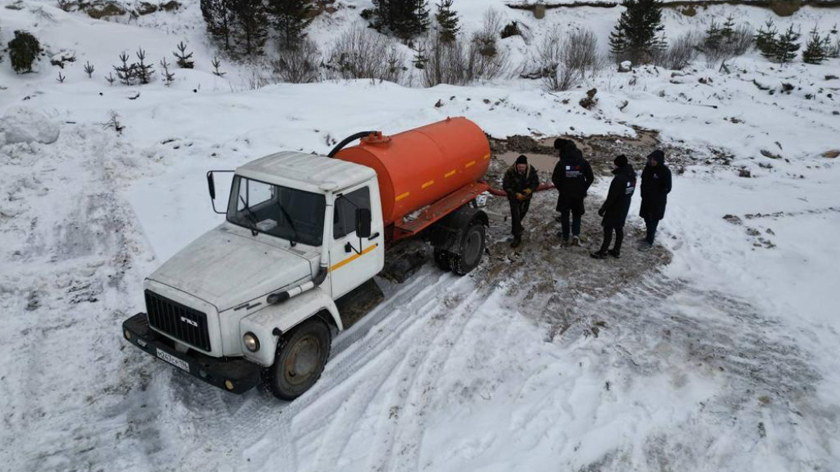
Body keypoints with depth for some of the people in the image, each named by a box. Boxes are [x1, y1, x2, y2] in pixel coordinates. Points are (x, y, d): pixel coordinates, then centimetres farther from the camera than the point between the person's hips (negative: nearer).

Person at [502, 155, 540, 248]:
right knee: (515, 215, -9)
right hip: (514, 196, -4)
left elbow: (536, 183, -5)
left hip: (526, 196, 4)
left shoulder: (531, 170, -20)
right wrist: (516, 194, -28)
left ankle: (517, 225, 56)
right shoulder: (510, 172, -27)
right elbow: (506, 186, -18)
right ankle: (517, 237, -2)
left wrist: (530, 189, -26)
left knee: (522, 212, 25)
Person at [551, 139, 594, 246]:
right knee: (577, 215, 16)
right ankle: (575, 235, -2)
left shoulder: (561, 163, -12)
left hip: (565, 194, -1)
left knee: (565, 215, 13)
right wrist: (583, 189, 11)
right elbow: (590, 178, -1)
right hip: (578, 194, 1)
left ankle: (565, 238, 16)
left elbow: (555, 179, -8)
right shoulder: (583, 162, -6)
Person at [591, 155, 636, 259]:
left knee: (608, 229, 1)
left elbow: (611, 197, -24)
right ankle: (616, 251, 26)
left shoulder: (619, 178, -27)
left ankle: (603, 252, 9)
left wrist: (603, 208, -16)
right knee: (619, 229, 16)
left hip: (614, 208, -9)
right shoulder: (632, 177, 2)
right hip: (624, 208, 9)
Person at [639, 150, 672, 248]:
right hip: (646, 198, 6)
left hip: (658, 201, -6)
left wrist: (657, 196, -11)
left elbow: (667, 188, -13)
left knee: (653, 220, 1)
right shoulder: (648, 167, -2)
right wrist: (643, 193, 5)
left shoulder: (665, 171, -18)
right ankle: (649, 236, 34)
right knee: (647, 218, 16)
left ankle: (649, 241, 11)